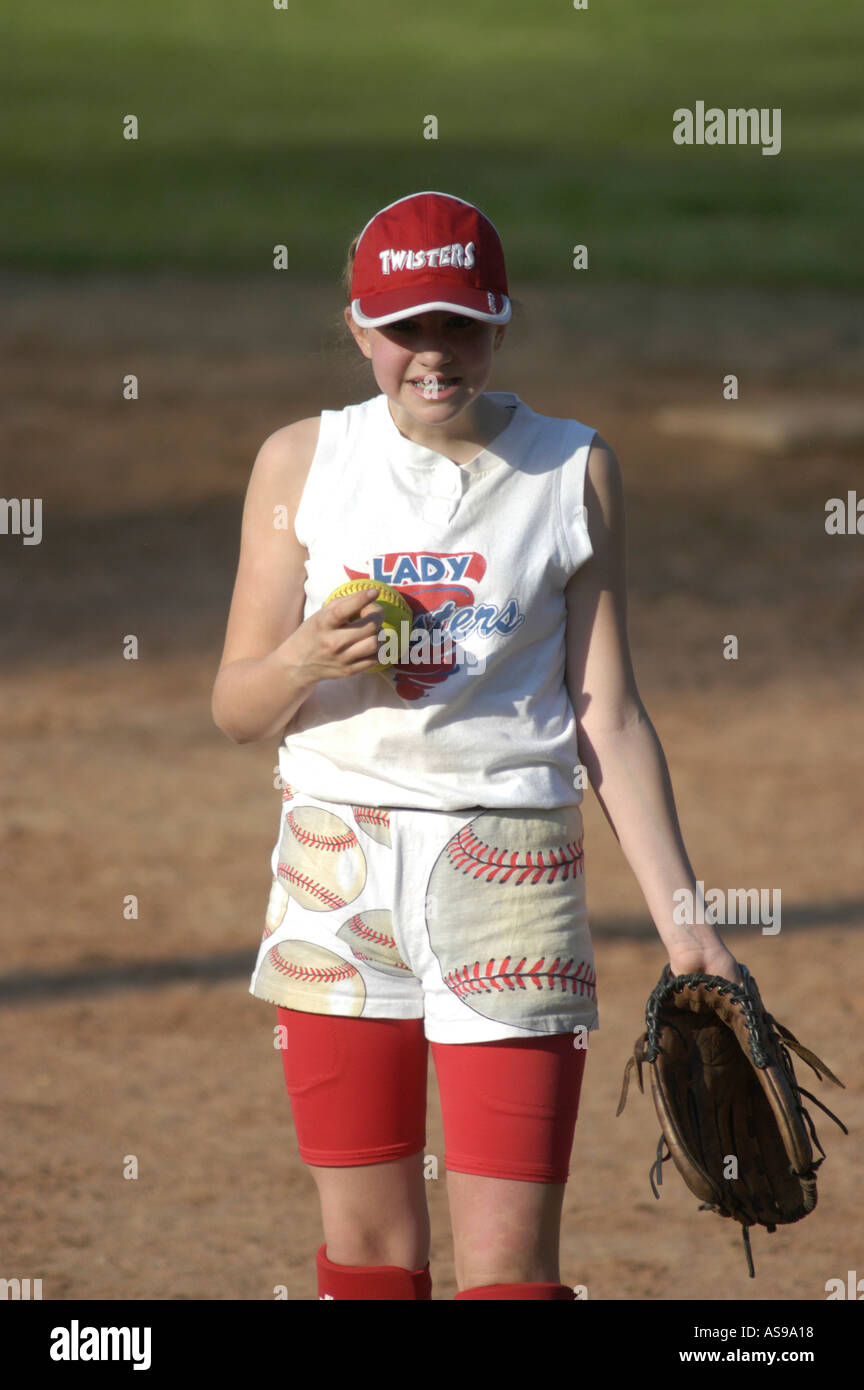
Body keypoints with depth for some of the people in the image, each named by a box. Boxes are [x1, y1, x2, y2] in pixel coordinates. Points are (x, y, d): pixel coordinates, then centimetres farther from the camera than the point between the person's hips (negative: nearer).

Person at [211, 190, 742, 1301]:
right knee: (365, 1250, 6)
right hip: (338, 864, 2)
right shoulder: (303, 461, 5)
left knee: (510, 1266, -9)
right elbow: (236, 708, 7)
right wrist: (305, 660, -16)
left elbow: (609, 718, 3)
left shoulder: (573, 471, 2)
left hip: (509, 872, -2)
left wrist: (680, 921, -3)